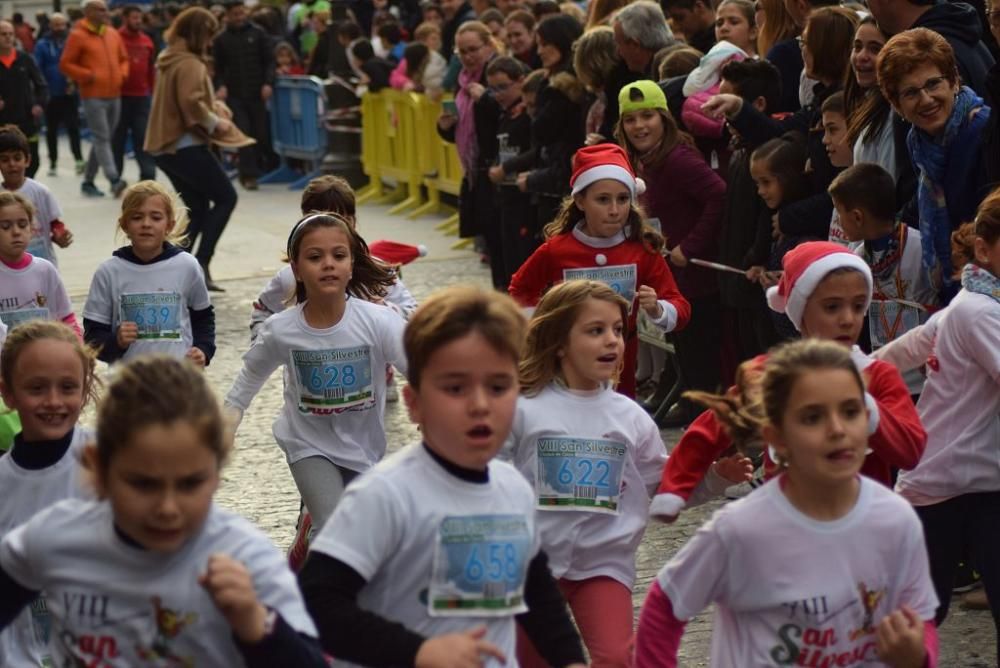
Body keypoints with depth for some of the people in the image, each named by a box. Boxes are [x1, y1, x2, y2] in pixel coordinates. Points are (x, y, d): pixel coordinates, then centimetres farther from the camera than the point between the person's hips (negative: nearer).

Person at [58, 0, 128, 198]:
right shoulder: (78, 36, -6)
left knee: (102, 139, 10)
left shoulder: (113, 34, 12)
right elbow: (65, 64, -6)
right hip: (93, 96, -7)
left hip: (114, 95, 7)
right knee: (101, 138, -12)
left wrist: (122, 74, 4)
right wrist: (88, 75, -14)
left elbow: (123, 59, 23)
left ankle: (88, 181, 19)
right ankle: (114, 180, -20)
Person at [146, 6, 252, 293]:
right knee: (225, 197, 0)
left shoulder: (168, 60, 15)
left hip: (166, 145, 10)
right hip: (186, 145, -10)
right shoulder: (189, 63, -16)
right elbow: (191, 103, -27)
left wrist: (213, 104, 12)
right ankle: (200, 264, -8)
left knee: (198, 208, 15)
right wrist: (216, 122, -13)